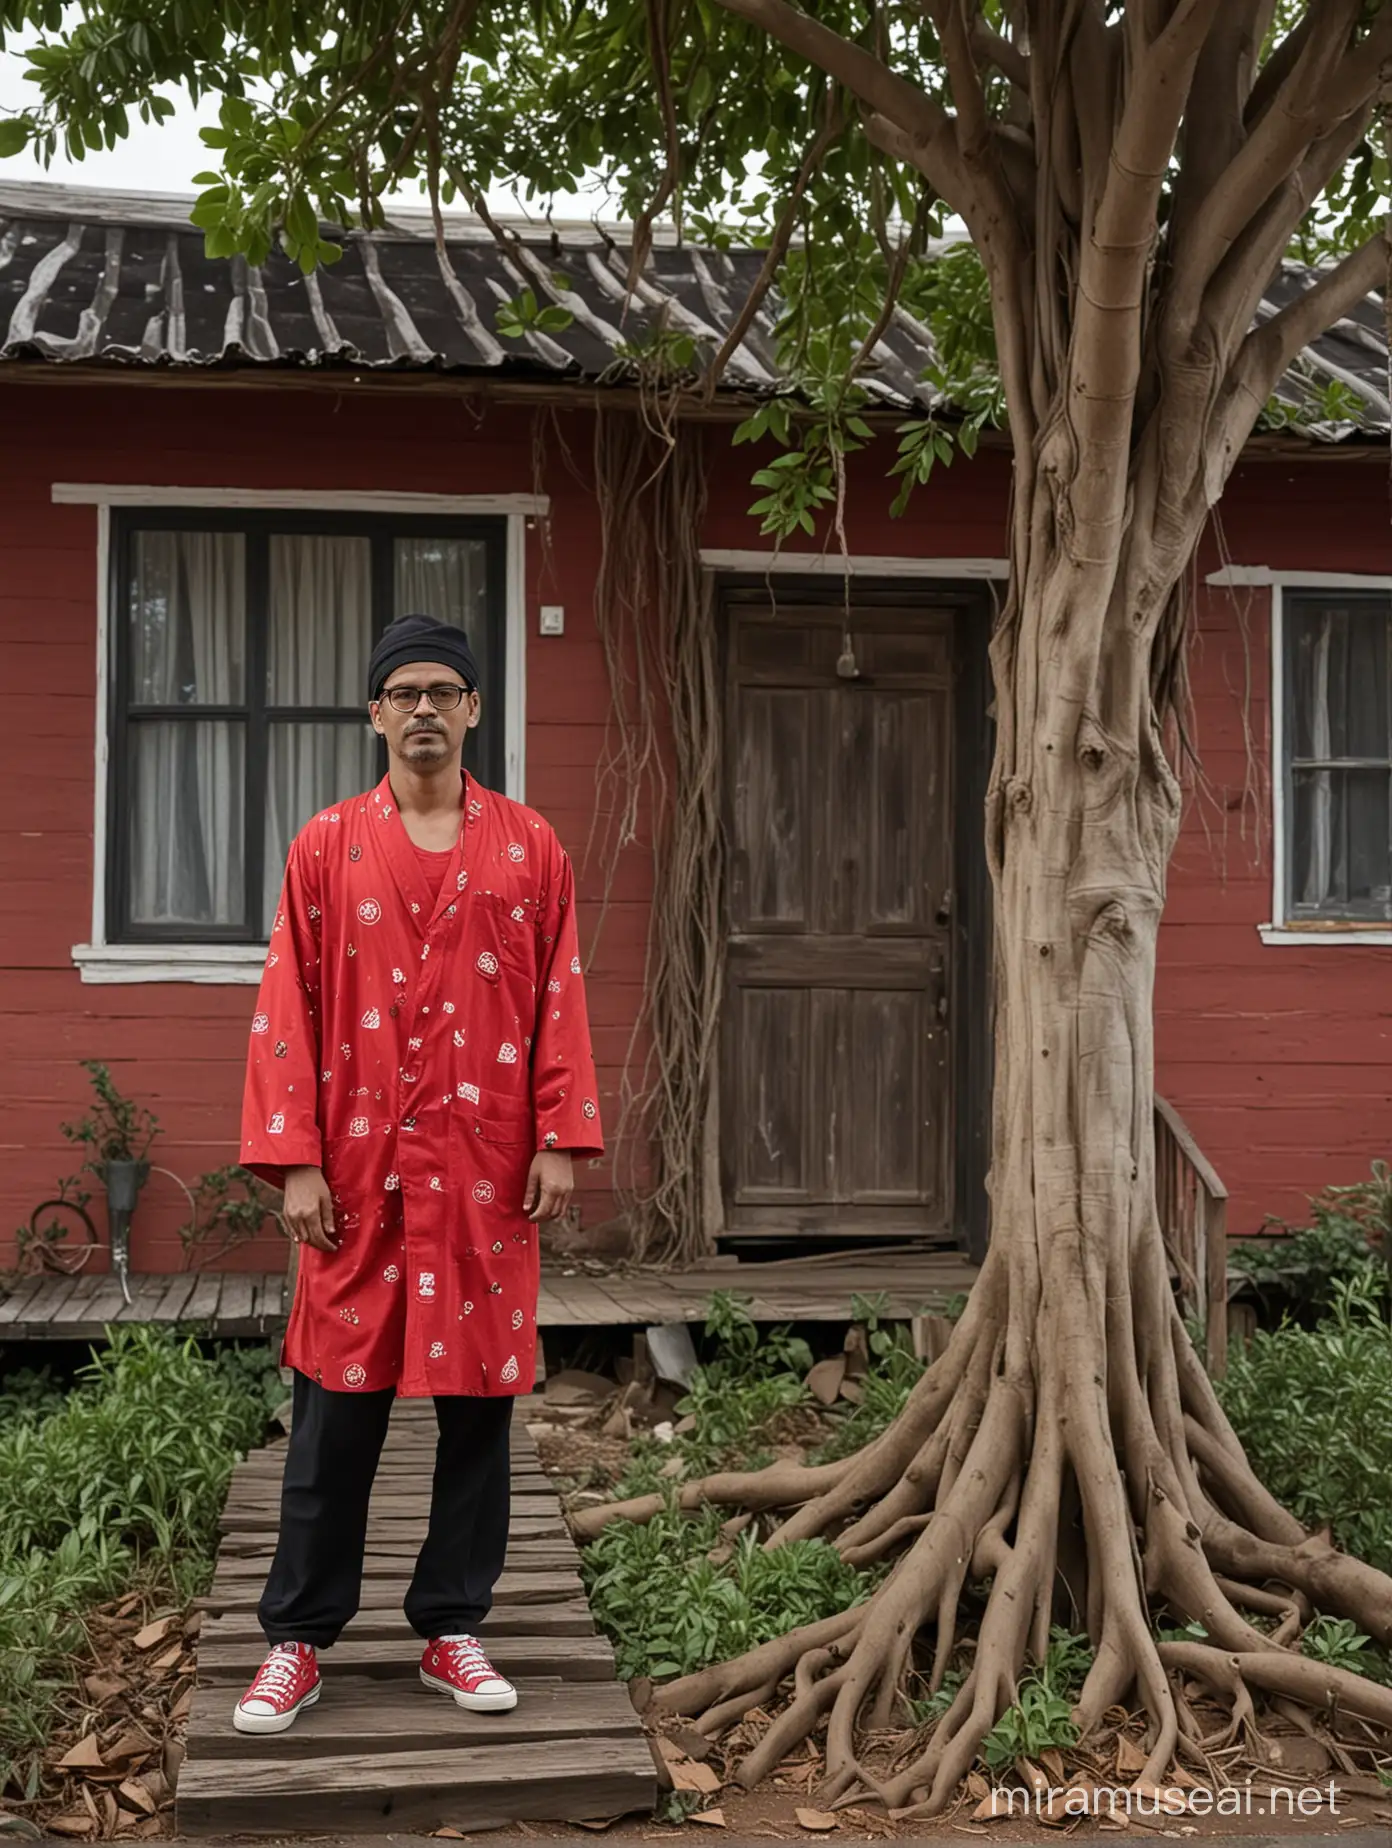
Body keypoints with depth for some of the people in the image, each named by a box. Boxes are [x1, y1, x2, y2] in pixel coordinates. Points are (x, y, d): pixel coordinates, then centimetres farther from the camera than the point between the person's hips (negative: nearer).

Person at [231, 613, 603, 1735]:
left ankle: (453, 1630, 22)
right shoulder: (327, 847, 3)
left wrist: (561, 1142, -3)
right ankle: (299, 1641, 17)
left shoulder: (529, 848, 5)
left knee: (479, 1405, 8)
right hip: (360, 1169, -1)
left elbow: (560, 1002, 5)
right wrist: (295, 1162, -7)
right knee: (336, 1409, 5)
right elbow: (289, 1010, 0)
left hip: (485, 1172, 1)